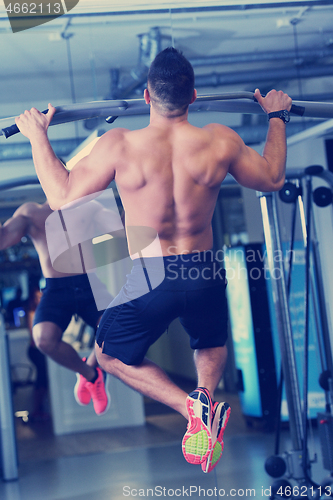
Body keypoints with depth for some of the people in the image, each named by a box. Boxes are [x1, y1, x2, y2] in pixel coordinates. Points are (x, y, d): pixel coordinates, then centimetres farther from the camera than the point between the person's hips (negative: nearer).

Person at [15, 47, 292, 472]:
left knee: (111, 355, 24)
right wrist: (276, 117, 24)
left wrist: (37, 136, 8)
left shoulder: (120, 146, -15)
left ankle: (191, 406, 2)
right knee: (212, 345, 35)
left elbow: (61, 196, -4)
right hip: (204, 274, 3)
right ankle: (205, 393, 3)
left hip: (148, 278, -3)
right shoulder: (219, 141, -8)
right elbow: (272, 179, 11)